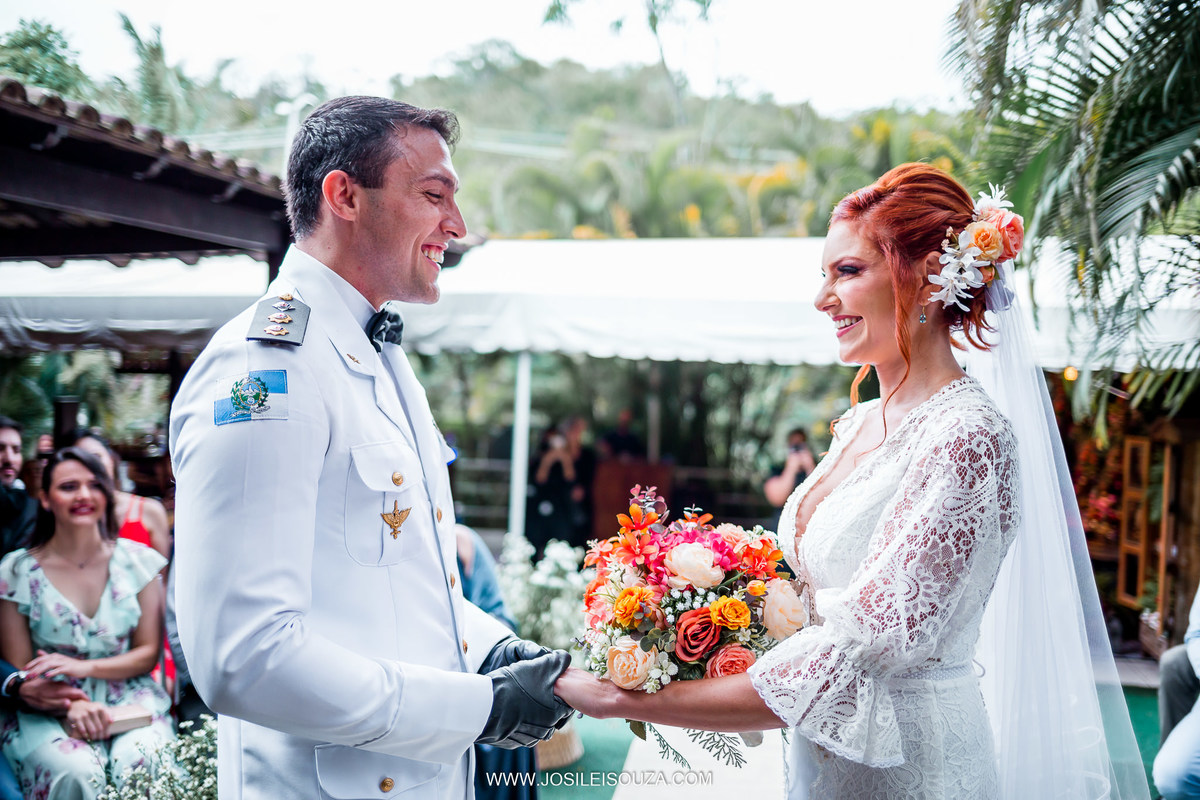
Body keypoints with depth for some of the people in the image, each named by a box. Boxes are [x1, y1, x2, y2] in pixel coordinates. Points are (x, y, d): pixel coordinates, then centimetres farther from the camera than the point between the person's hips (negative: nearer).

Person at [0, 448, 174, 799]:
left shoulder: (138, 561, 5)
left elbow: (149, 652, 5)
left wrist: (86, 667, -13)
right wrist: (69, 705, -19)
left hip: (129, 699, 1)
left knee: (145, 765, -32)